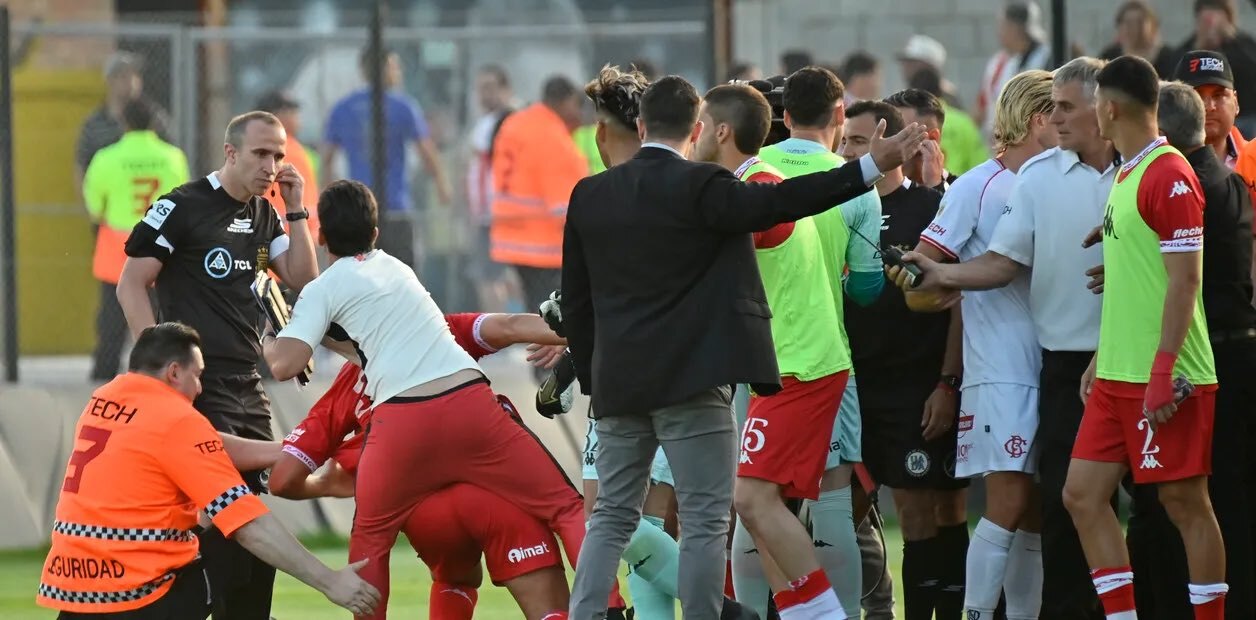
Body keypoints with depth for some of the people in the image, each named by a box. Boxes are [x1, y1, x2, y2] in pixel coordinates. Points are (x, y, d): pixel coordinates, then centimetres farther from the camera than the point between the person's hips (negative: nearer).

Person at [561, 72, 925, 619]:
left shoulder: (589, 196, 8)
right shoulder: (698, 187, -10)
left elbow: (575, 300, 12)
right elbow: (775, 203, -20)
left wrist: (590, 374, 20)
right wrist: (870, 168, -19)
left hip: (616, 383, 6)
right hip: (690, 381, -6)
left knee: (612, 515, 13)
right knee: (705, 518, -2)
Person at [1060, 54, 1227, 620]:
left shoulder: (1169, 176, -13)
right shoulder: (1126, 175, 15)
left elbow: (1185, 280, -18)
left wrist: (1162, 371, -21)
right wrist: (1102, 360, 20)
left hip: (1163, 380, -9)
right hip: (1117, 377, 9)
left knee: (1185, 504, -4)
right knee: (1083, 494, 5)